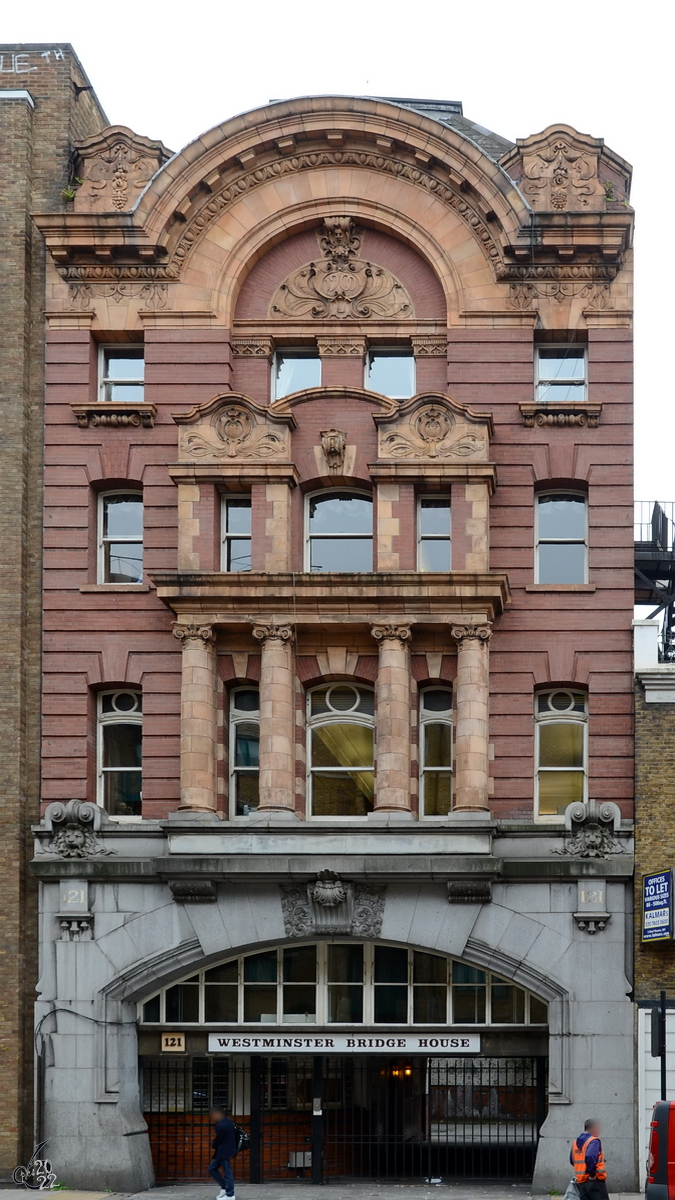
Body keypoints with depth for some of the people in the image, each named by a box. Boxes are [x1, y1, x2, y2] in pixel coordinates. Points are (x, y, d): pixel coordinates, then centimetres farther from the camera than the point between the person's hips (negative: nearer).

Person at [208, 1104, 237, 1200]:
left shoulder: (221, 1125, -24)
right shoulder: (228, 1121, 7)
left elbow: (218, 1139, -16)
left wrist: (213, 1147, 5)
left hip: (224, 1151, -11)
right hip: (225, 1150, 11)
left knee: (227, 1172, -2)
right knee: (212, 1168, 16)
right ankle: (224, 1187, 22)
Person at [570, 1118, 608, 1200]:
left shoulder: (576, 1143, 14)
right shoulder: (594, 1141, -11)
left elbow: (572, 1161, 19)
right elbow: (591, 1157, -28)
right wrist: (592, 1174, -18)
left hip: (581, 1181, 7)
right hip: (594, 1181, -7)